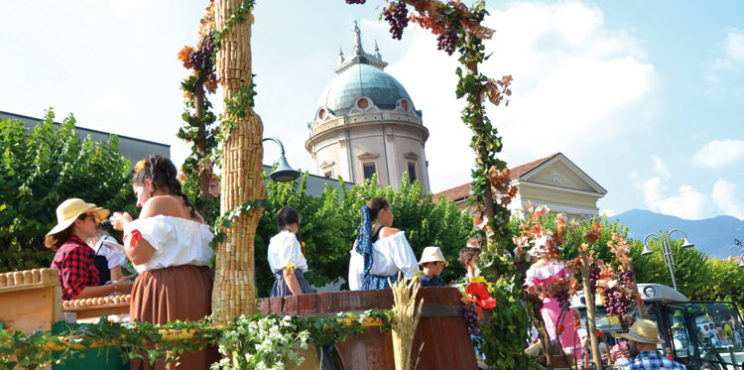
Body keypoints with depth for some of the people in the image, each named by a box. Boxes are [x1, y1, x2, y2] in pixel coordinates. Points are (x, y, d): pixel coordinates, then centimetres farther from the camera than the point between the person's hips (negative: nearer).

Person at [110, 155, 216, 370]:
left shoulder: (157, 203, -4)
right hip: (200, 287, 8)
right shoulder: (192, 212, 21)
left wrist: (126, 225, 5)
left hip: (166, 290, -8)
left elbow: (137, 255, -13)